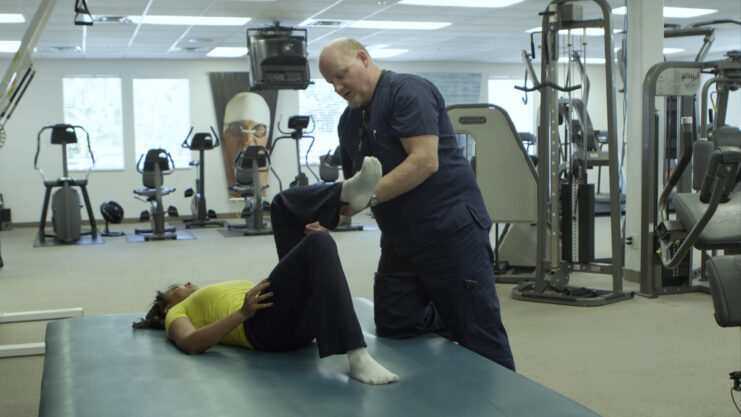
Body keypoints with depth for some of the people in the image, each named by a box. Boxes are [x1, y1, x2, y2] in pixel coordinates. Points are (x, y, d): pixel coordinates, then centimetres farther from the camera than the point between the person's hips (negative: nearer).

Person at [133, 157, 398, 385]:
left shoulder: (224, 299, 40)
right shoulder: (177, 314, 23)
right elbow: (191, 344, -2)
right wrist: (242, 313, -17)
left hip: (303, 320, 7)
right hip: (264, 325, -7)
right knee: (319, 244, -33)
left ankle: (348, 192, -17)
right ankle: (357, 358, -45)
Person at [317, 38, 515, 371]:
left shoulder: (407, 91, -11)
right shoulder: (348, 121, 15)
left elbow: (425, 161, -22)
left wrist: (368, 195, -25)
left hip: (451, 228, -8)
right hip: (399, 241, 9)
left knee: (480, 336, -4)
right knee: (392, 325, 7)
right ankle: (451, 322, 28)